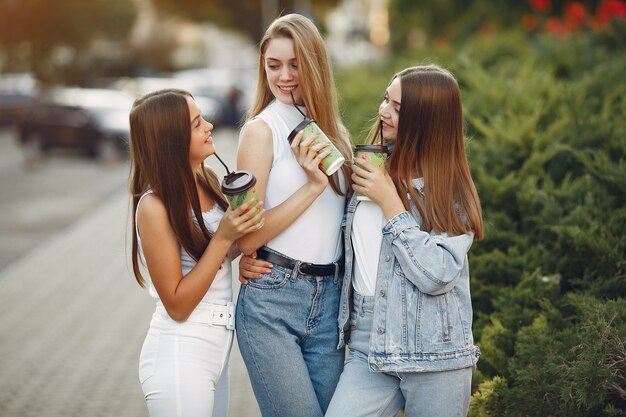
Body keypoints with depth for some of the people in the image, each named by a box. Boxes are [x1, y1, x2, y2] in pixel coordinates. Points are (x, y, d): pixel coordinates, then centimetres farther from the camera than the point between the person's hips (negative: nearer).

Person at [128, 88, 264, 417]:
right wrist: (223, 237, -22)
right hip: (180, 355, -7)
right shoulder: (154, 206, -19)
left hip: (217, 346, 7)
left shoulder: (208, 181, 1)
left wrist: (242, 235, -6)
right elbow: (177, 305, -17)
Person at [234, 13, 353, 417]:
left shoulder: (332, 130, 11)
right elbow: (247, 237, -11)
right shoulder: (262, 129, -5)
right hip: (272, 297, -6)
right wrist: (313, 184, -16)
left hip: (329, 299, 6)